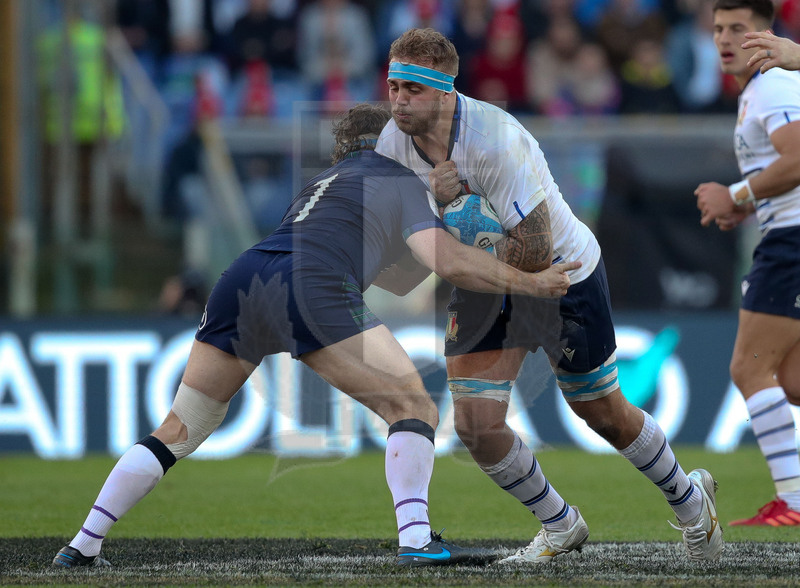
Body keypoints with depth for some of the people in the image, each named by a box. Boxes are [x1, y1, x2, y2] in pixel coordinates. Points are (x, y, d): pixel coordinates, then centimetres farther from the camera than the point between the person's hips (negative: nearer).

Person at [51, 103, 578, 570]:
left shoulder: (323, 183, 39)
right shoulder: (397, 179, 20)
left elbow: (399, 279, 46)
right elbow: (449, 262, 5)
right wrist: (532, 283, 11)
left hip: (239, 283, 7)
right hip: (308, 291, -7)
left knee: (180, 432, 17)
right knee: (413, 407, 3)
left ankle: (84, 544, 13)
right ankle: (416, 538, -13)